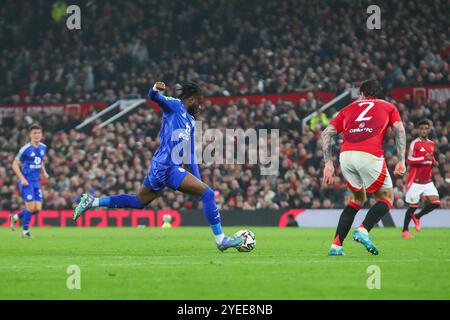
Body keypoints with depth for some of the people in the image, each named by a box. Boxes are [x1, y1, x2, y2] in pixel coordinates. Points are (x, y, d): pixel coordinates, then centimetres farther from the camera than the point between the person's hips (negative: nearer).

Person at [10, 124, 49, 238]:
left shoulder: (43, 147, 6)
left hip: (36, 182, 7)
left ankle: (15, 217, 26)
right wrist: (22, 179, -17)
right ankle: (25, 230, 9)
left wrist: (44, 172, 7)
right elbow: (15, 164, -9)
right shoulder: (25, 149, -14)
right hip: (26, 181, -7)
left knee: (38, 209, 3)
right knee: (31, 207, -11)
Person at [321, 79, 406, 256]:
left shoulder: (349, 108, 29)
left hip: (345, 155, 4)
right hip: (370, 156, -4)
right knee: (386, 198, 13)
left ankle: (336, 246, 12)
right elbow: (399, 130, 6)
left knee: (357, 199, 24)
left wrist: (328, 163, 16)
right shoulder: (388, 107, 24)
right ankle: (363, 230, -14)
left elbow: (326, 133, 17)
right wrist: (401, 161, 3)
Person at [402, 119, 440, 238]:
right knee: (413, 206, -2)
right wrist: (424, 158, -28)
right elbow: (409, 160, -17)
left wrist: (434, 162, 4)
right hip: (415, 180, -6)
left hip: (428, 181, 6)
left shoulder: (431, 144, 12)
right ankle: (405, 230, 13)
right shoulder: (415, 143, -9)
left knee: (435, 203, -8)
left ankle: (416, 217, 15)